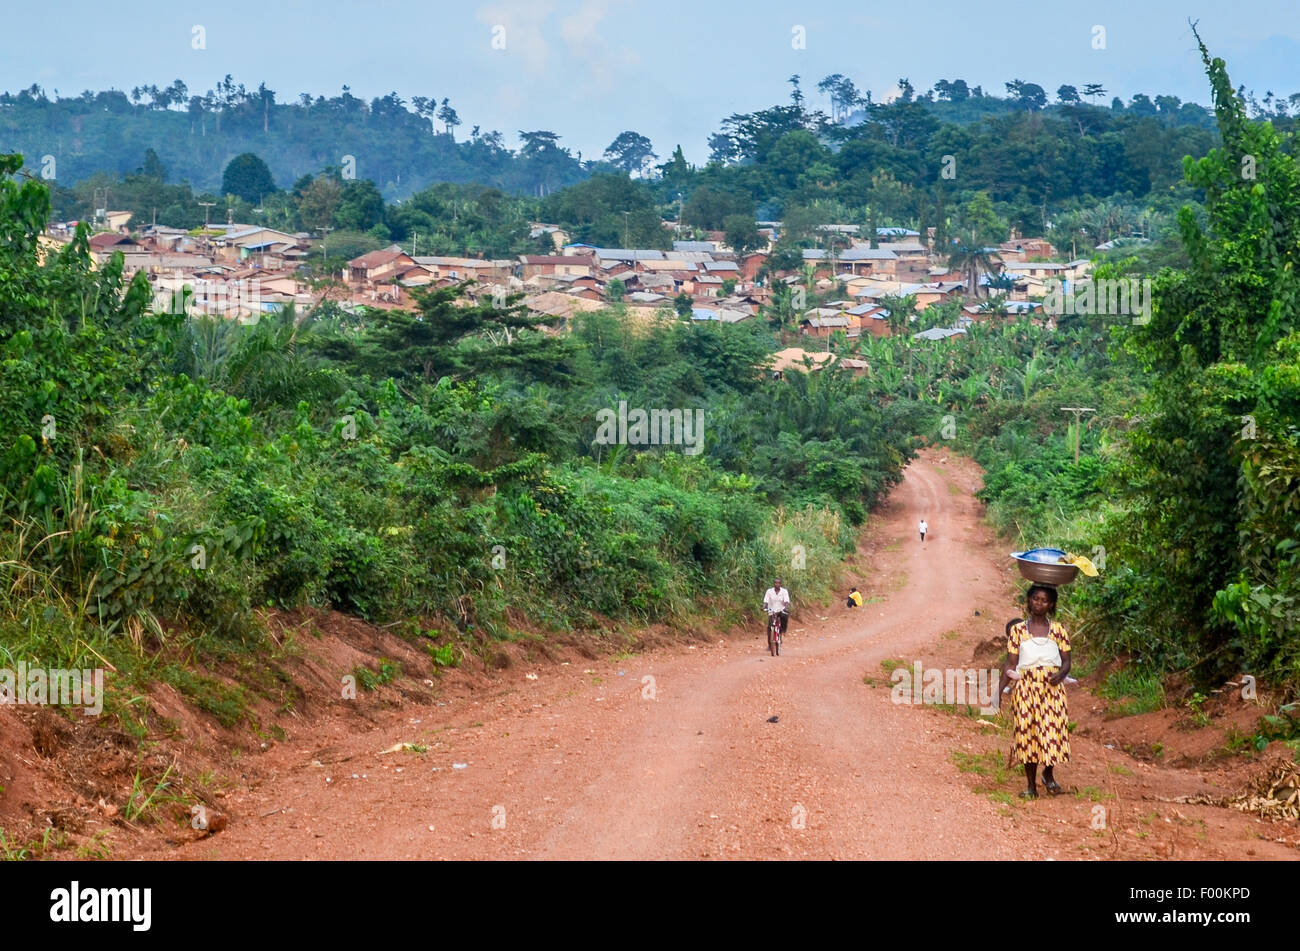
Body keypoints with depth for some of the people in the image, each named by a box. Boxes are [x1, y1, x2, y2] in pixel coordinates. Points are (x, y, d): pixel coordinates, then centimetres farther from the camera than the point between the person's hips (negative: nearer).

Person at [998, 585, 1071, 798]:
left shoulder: (1057, 629, 7)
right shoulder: (1018, 630, 5)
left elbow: (1066, 662, 6)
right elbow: (1010, 665, 4)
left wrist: (1060, 675, -16)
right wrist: (998, 691, -6)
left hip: (1052, 687, 0)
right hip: (1026, 687, 0)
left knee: (1052, 728, -7)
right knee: (1027, 731, 0)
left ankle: (1049, 774, 20)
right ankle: (1031, 785, 10)